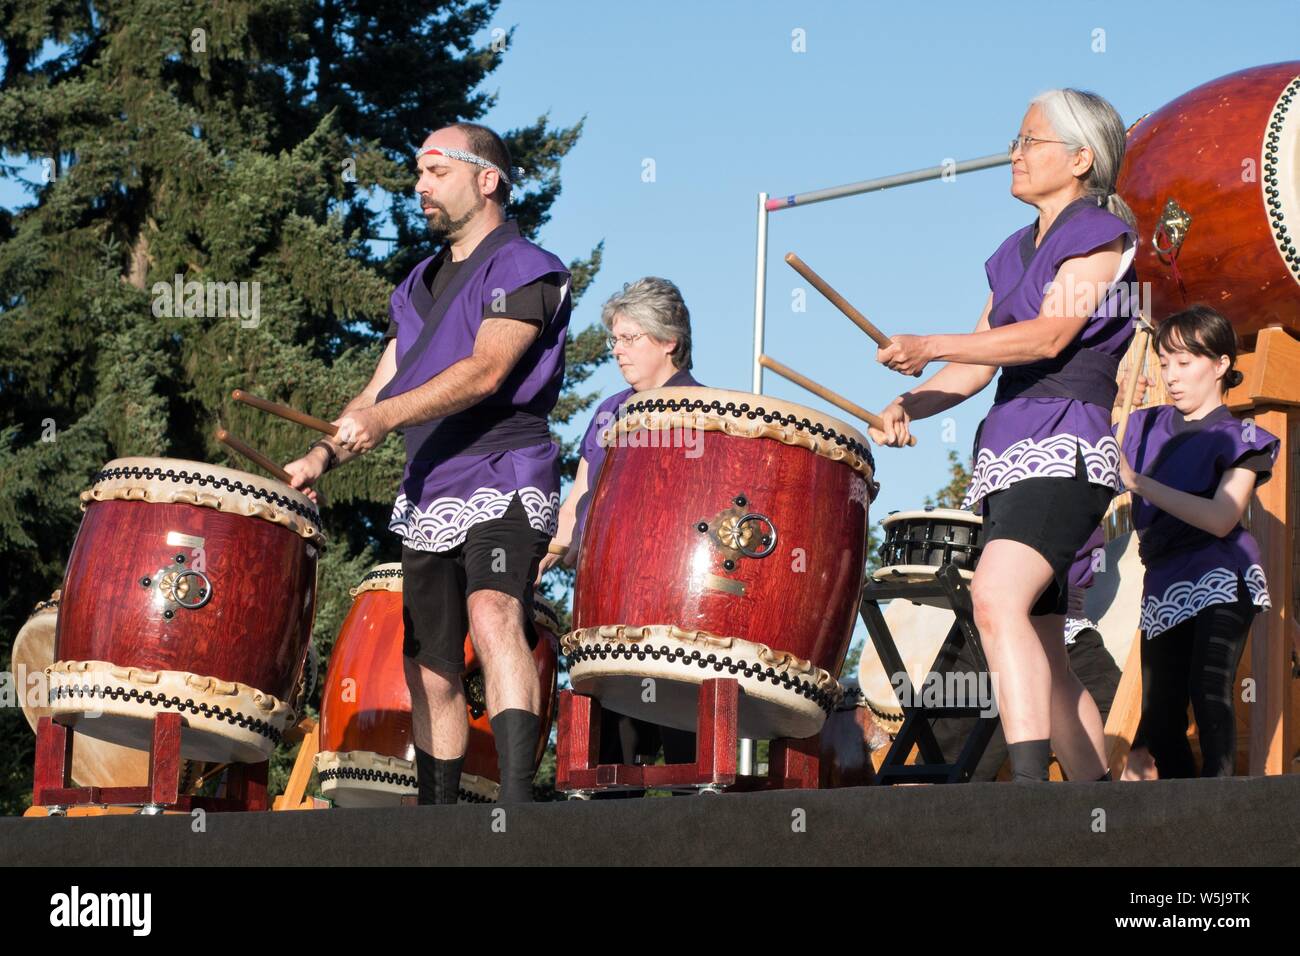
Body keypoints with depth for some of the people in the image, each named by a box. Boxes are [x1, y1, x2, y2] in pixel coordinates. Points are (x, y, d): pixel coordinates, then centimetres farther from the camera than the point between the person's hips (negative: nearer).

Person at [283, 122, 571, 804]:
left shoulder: (525, 270, -4)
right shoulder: (421, 283, 20)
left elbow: (486, 370, -19)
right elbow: (381, 390, 20)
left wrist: (385, 417, -29)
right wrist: (322, 457, 3)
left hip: (502, 481, -8)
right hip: (427, 495, 8)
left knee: (492, 616, -32)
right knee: (430, 672, 11)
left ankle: (517, 805, -43)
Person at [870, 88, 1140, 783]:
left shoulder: (1101, 234, -1)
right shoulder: (1015, 253, 23)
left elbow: (1049, 334, -15)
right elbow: (981, 363, 20)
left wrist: (930, 347, -20)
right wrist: (911, 405, 1)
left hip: (1066, 447, -9)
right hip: (1008, 453, 9)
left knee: (996, 596, -31)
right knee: (1041, 658, 7)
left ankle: (1029, 784, -40)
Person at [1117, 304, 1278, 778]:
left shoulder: (1238, 438, 0)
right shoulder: (1147, 427, 16)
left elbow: (1221, 518, -16)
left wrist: (1137, 481, -19)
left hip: (1219, 577, -6)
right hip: (1163, 585, 6)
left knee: (1208, 693, -23)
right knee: (1159, 721, 2)